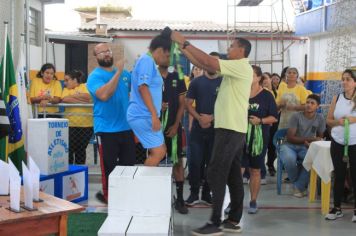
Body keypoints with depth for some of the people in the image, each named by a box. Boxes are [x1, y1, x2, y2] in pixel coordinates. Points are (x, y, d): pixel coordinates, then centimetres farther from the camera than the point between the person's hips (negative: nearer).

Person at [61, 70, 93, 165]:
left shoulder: (85, 86, 6)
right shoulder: (66, 89, 12)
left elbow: (87, 96, -14)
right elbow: (65, 99, -9)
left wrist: (72, 96, -6)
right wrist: (81, 101, -13)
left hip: (86, 125, -1)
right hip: (71, 124, 1)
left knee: (81, 149, 9)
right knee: (70, 149, -2)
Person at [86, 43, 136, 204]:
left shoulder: (125, 73, 9)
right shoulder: (94, 76, -9)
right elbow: (104, 95, -27)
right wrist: (117, 73, -24)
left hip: (127, 127, 6)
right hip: (106, 130, -5)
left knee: (129, 165, 14)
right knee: (109, 167, 4)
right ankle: (109, 196, 20)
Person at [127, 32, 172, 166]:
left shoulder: (149, 62, 18)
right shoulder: (147, 60, -12)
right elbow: (143, 87, -22)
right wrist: (154, 114, -25)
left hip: (145, 116, 11)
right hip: (143, 116, -11)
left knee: (160, 151, 13)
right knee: (159, 152, -11)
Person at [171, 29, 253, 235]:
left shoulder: (242, 66, -12)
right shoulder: (235, 69, 16)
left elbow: (207, 61, -19)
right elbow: (204, 65, 14)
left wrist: (185, 42, -12)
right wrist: (183, 49, 11)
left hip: (230, 129, -10)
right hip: (234, 129, 10)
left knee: (216, 174, -8)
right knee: (233, 175, 11)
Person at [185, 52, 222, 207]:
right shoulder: (196, 82, 6)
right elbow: (188, 104, 3)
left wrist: (212, 118, -14)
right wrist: (199, 118, -13)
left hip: (216, 129, 0)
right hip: (198, 128, 0)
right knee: (195, 162, -1)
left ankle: (207, 193, 18)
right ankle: (194, 193, 10)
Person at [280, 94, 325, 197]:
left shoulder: (320, 119, 1)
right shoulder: (296, 116, -10)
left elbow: (320, 137, 10)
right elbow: (290, 137, -13)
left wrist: (311, 143, -14)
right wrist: (309, 139, -17)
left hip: (306, 147, 2)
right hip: (290, 145, -2)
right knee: (289, 159, -37)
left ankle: (299, 187, -13)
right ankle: (296, 181, -4)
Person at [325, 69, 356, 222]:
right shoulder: (336, 99, 4)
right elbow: (328, 120, 8)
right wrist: (337, 122, -11)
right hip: (338, 143, 3)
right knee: (339, 176, 11)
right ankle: (337, 208, 20)